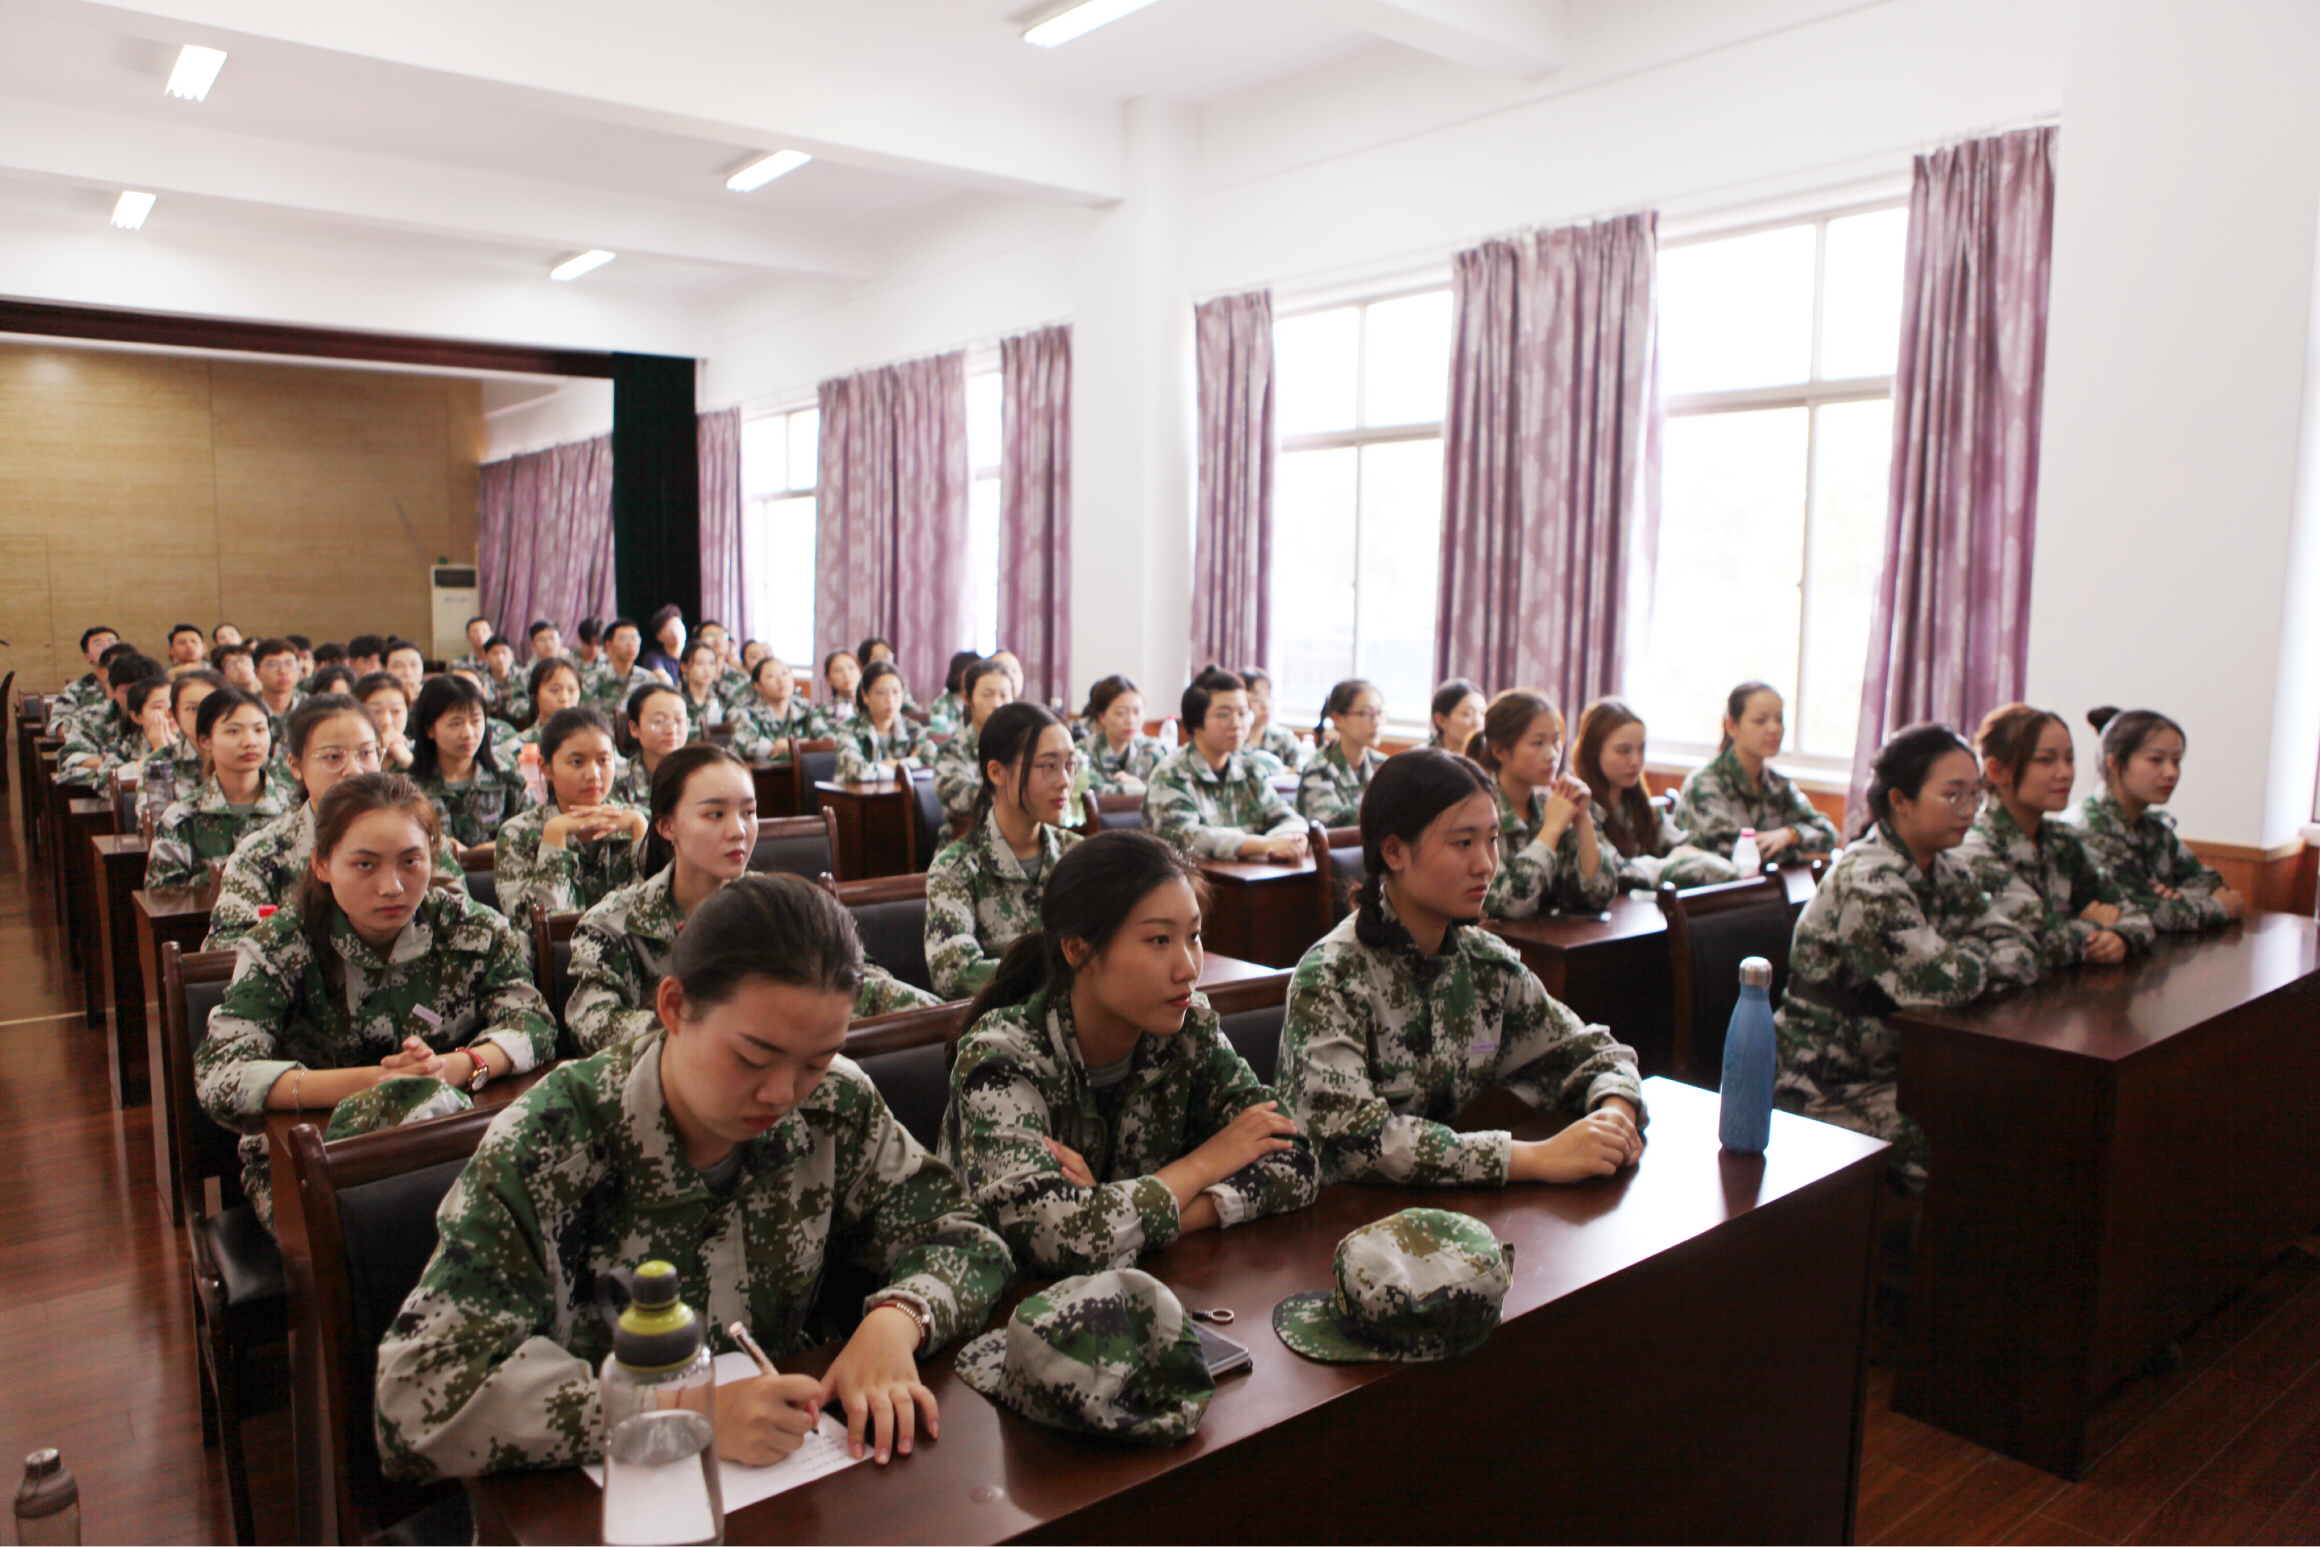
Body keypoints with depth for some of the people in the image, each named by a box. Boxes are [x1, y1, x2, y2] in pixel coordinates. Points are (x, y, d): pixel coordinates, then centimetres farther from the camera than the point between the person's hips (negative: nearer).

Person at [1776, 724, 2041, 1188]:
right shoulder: (1866, 882, -21)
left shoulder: (1947, 873, 8)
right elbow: (1943, 981, -29)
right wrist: (1975, 954, -8)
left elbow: (2021, 957, 2)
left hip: (1902, 1069, 8)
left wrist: (1961, 959, -16)